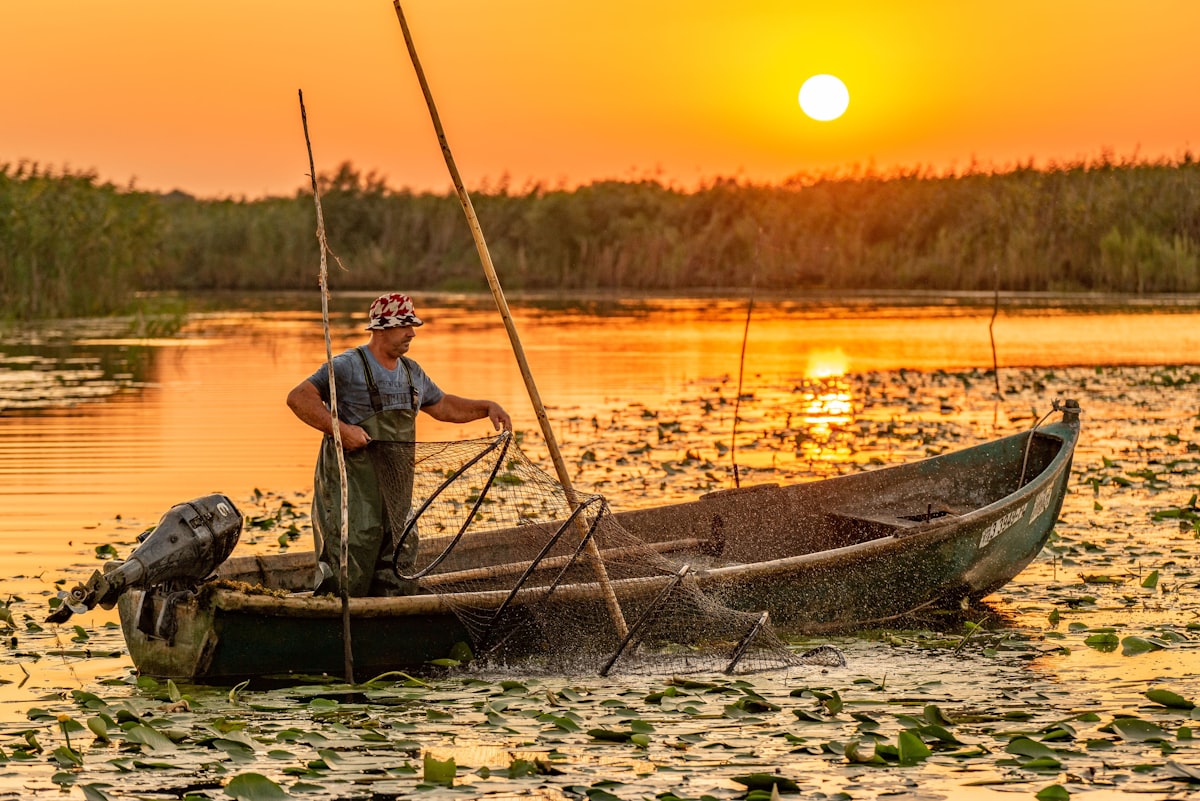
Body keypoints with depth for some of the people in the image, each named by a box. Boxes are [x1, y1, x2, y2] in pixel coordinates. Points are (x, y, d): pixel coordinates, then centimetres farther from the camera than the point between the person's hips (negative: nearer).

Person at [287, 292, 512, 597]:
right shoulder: (348, 366, -9)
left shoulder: (411, 372, 16)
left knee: (398, 573, 8)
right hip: (351, 489, -8)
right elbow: (298, 398, -16)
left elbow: (442, 406, 31)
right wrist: (340, 428, -25)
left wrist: (487, 407, 19)